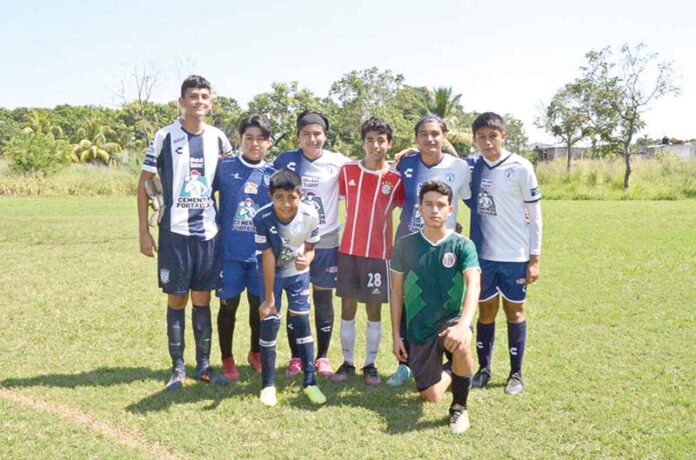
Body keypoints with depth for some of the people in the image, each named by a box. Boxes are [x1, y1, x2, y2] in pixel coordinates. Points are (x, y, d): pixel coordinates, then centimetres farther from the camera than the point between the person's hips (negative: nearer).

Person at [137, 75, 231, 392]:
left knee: (202, 300, 9)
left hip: (208, 232, 3)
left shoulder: (218, 139, 5)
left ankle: (204, 365, 19)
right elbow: (144, 183, -1)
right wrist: (144, 232, -5)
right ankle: (177, 368, 16)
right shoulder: (165, 137, -4)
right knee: (177, 300, 4)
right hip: (175, 232, -3)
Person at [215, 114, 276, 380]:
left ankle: (256, 354, 32)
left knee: (259, 304, 11)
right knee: (228, 305, 6)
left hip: (261, 253, 2)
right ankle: (227, 360, 22)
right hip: (229, 251, -2)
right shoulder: (224, 167, -3)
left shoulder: (274, 174, 3)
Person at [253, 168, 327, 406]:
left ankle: (309, 381, 15)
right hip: (272, 274, -1)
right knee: (269, 323, -5)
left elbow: (310, 248, -9)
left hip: (298, 273, 2)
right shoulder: (262, 218, -30)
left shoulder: (310, 215, -25)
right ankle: (268, 384, 9)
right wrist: (269, 298, -19)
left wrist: (307, 259, -34)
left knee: (302, 322, 4)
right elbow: (268, 258, -24)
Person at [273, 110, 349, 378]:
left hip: (326, 242, 0)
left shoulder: (338, 162, -2)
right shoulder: (285, 161, 0)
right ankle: (295, 357, 20)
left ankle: (323, 357, 20)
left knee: (323, 300, 6)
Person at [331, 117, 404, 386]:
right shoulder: (347, 171, 0)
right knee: (347, 308, 7)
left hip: (379, 253, -1)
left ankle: (370, 364, 19)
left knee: (374, 310, 6)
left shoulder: (395, 179, -3)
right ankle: (348, 363, 19)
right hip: (348, 250, 1)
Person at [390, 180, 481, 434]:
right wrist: (395, 335, 1)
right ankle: (448, 374, 37)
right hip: (418, 329, 2)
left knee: (460, 345, -37)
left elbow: (474, 286, -24)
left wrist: (463, 325, -41)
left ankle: (459, 406, -8)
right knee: (431, 397, -3)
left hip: (451, 320, -2)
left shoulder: (462, 246, -8)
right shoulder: (405, 245, -2)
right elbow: (397, 292, 4)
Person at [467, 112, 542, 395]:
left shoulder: (521, 168, -8)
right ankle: (483, 369, 22)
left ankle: (516, 374, 19)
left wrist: (535, 257, -6)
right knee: (486, 311, 10)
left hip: (516, 255, -3)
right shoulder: (472, 167, 2)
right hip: (483, 253, 3)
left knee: (514, 311, 8)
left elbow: (534, 215, -4)